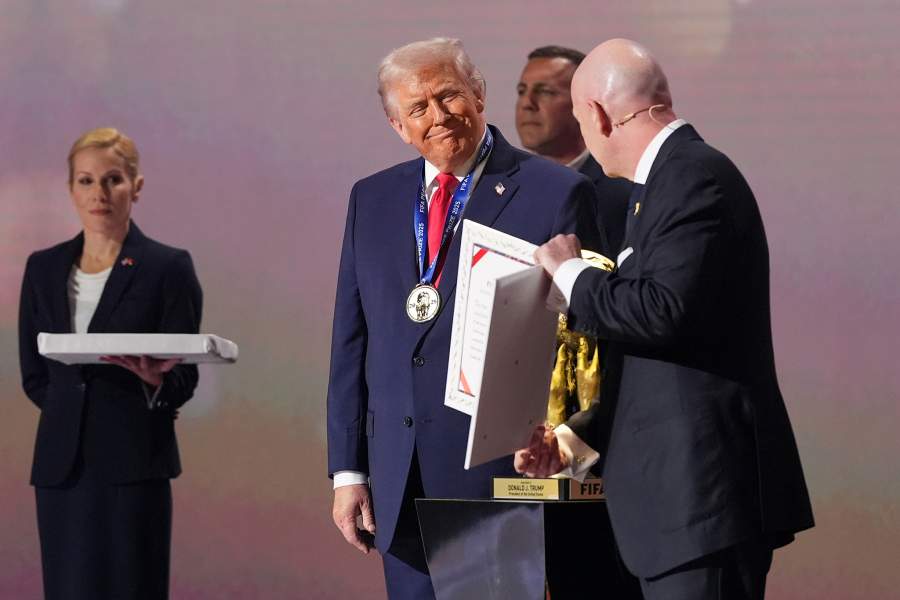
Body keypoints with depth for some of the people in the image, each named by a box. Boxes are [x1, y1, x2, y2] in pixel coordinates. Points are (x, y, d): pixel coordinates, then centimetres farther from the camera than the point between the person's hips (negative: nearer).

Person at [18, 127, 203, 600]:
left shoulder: (168, 268, 0)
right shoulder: (44, 268, 12)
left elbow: (184, 380, -3)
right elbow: (33, 374, 16)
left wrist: (155, 380, -23)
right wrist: (76, 407, 4)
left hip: (133, 465, -4)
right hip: (61, 465, 4)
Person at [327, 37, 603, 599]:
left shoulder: (557, 193, -3)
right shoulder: (373, 199, 13)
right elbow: (351, 341, 13)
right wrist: (348, 470, 8)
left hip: (502, 473, -5)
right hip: (403, 484, 5)